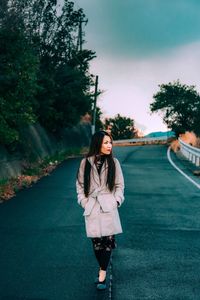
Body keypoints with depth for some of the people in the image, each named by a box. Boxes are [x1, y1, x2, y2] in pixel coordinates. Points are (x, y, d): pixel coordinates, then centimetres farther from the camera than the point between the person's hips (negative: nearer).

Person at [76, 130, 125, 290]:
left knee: (108, 240, -6)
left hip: (108, 207, -1)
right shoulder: (86, 162, 1)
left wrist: (116, 201, -4)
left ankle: (102, 275, 1)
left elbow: (120, 185, 6)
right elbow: (80, 184, 9)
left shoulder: (113, 162, 1)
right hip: (92, 207, 1)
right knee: (96, 242, 7)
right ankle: (103, 270, 25)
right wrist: (83, 201, 1)